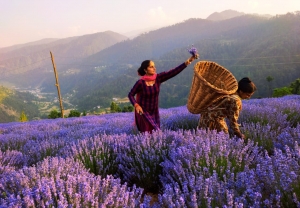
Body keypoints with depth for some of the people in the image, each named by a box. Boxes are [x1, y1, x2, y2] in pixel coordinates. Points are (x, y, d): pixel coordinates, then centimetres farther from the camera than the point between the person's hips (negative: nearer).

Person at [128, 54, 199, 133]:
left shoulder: (158, 78, -9)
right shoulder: (140, 82, -19)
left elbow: (174, 72, -17)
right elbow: (130, 94, -7)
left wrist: (188, 61, -24)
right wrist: (136, 105, -24)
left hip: (154, 112, 5)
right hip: (143, 112, -5)